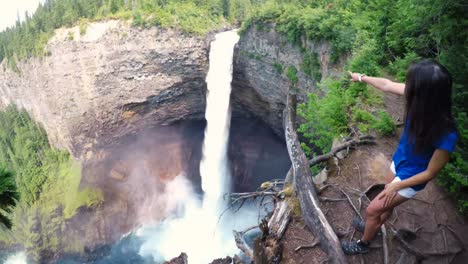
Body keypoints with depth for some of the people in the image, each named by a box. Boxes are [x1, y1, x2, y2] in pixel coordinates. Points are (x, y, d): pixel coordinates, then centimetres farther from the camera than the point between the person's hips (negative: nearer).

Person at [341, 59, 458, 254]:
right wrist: (361, 78, 7)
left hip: (411, 177, -5)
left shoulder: (445, 135, -38)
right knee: (387, 203, 30)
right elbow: (387, 85, -7)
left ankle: (363, 244, 38)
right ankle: (373, 226, 57)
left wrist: (397, 186, -16)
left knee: (372, 210, 10)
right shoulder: (422, 99, -24)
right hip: (398, 162, 6)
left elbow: (430, 173, -23)